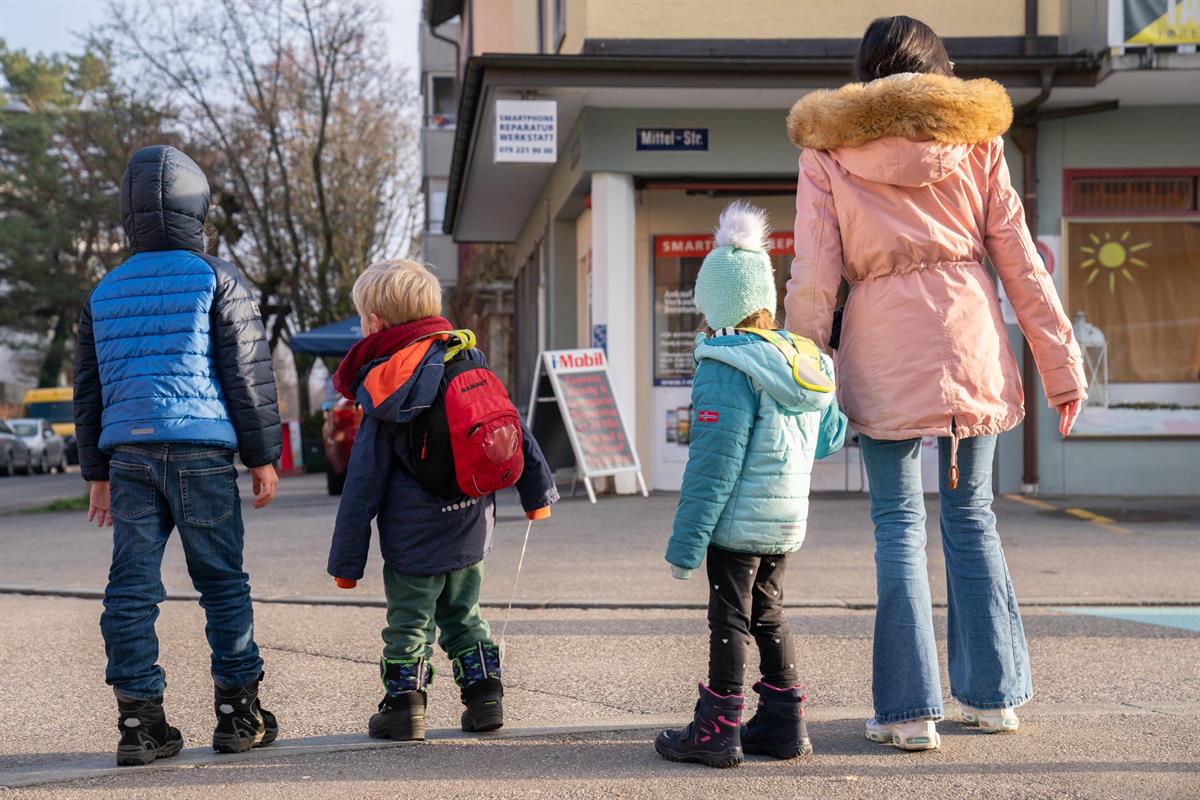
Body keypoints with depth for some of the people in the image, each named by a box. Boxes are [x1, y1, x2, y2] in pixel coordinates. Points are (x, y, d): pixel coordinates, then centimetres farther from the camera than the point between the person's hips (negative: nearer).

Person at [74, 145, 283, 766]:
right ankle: (238, 712, 7)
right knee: (222, 581, 4)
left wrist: (98, 472, 22)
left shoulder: (104, 294, 15)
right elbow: (248, 373, -1)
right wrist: (263, 456, 5)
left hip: (128, 452, 4)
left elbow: (88, 388, 17)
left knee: (131, 588, 3)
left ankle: (140, 720, 2)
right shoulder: (217, 281, 2)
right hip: (202, 449, -3)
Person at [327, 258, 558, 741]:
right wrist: (537, 492, 18)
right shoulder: (469, 357, 1)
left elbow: (364, 486, -8)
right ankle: (485, 697, 16)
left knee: (409, 621, 6)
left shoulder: (383, 398, -11)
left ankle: (403, 704, 6)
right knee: (462, 615, 19)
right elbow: (514, 428, 6)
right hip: (471, 527, 5)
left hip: (414, 538, -5)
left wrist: (346, 560, -1)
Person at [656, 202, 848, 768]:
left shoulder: (725, 367, -17)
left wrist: (686, 542, -15)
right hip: (788, 520, 7)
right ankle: (784, 722, 20)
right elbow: (831, 437, 18)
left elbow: (713, 464, -20)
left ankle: (717, 731, 6)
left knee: (730, 621, 0)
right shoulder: (805, 359, 6)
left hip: (736, 523, -7)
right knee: (768, 616, 17)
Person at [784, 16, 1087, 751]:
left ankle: (910, 708, 2)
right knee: (972, 515, 14)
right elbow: (1020, 261, 5)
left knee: (899, 525, 4)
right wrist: (1062, 363, 9)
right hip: (971, 344, 2)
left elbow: (814, 279, -3)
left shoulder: (828, 151, 3)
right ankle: (993, 692, 20)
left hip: (882, 357, -2)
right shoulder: (975, 137, 6)